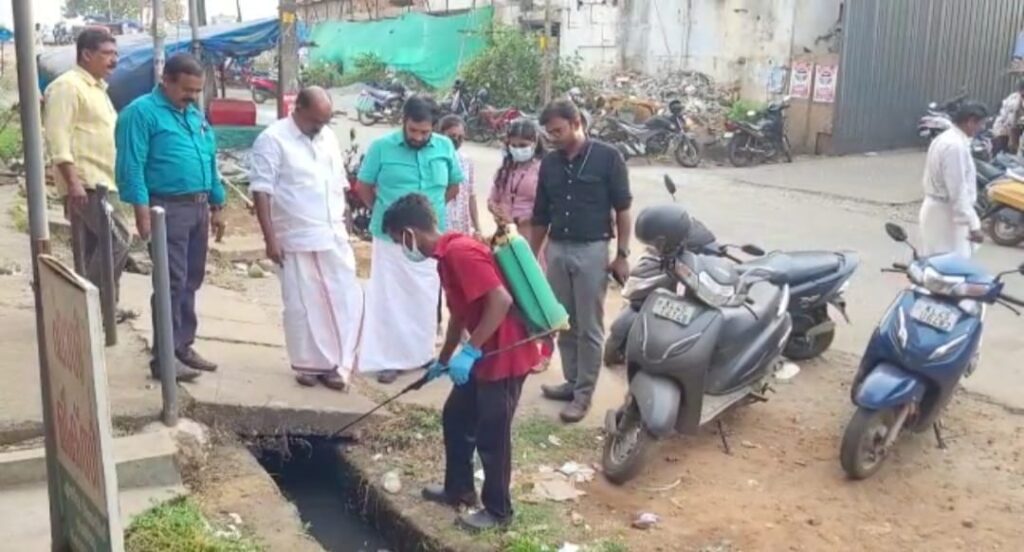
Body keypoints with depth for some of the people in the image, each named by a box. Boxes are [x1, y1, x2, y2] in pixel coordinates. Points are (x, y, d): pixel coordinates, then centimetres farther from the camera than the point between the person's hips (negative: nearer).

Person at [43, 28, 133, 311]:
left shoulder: (96, 88, 20)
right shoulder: (67, 86, -10)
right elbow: (58, 138, -18)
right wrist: (73, 182, -25)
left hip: (102, 182, 10)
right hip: (85, 184, -10)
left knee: (96, 244, 10)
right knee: (118, 238, -15)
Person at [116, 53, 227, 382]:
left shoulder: (196, 115, 16)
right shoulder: (141, 112, -9)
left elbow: (210, 163, 21)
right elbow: (132, 166, -15)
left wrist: (217, 206, 18)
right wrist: (142, 210, -21)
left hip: (199, 208, 8)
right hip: (168, 209, -8)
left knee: (191, 281, 13)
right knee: (172, 283, -8)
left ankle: (183, 346, 23)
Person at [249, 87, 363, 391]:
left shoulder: (329, 138, 11)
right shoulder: (273, 140, -9)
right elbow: (261, 192, -12)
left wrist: (342, 224, 15)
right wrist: (270, 239, -16)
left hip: (334, 237, 6)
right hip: (297, 240, -6)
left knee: (346, 300, 4)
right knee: (302, 307, 4)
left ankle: (335, 362, 15)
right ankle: (307, 365, 18)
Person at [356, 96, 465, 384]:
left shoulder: (445, 147, -4)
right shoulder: (381, 148, -11)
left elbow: (453, 186, 11)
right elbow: (363, 187, 0)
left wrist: (432, 209, 10)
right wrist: (386, 211, 6)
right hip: (391, 238, -2)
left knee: (426, 299, 14)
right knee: (388, 299, 3)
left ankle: (423, 353, 30)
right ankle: (389, 360, 12)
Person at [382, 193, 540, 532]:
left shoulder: (460, 252, -21)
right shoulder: (447, 256, 10)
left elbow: (501, 301, -28)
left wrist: (469, 351, -23)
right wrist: (444, 360, 31)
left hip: (505, 356, -10)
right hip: (485, 355, 10)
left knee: (490, 435, 4)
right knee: (455, 418, 21)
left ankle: (498, 510, 22)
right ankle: (459, 489, 37)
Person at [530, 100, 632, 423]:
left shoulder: (607, 157, -7)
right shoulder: (549, 164, 7)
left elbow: (622, 209, -5)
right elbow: (541, 216, 13)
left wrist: (622, 254, -9)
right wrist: (529, 258, 14)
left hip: (591, 249, -5)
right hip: (556, 249, 5)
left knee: (589, 328, 1)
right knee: (563, 324, 12)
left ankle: (584, 393, 9)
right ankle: (572, 381, 26)